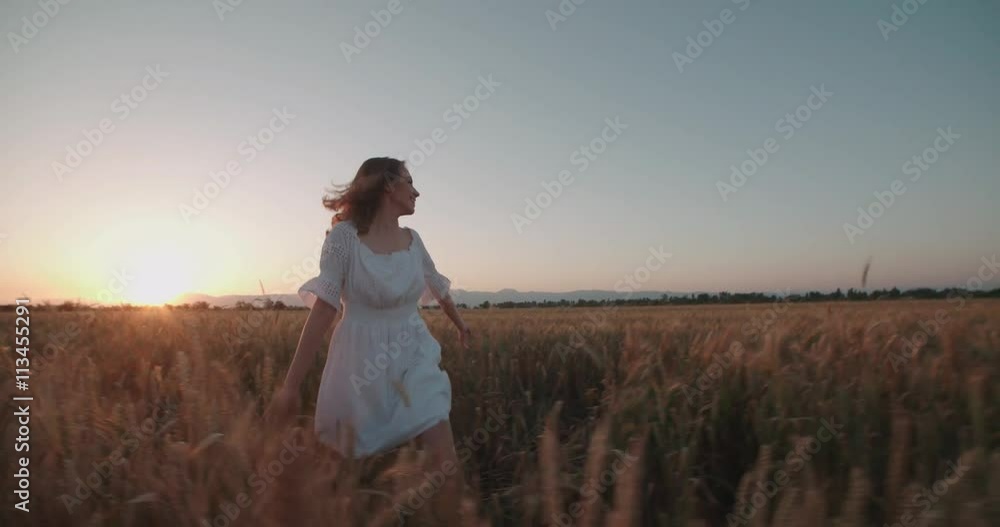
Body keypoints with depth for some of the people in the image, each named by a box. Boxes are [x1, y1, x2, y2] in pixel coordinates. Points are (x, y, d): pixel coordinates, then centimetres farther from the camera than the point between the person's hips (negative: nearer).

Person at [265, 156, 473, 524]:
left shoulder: (412, 240, 6)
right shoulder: (345, 236, -10)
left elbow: (438, 288, 24)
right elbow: (323, 310, -14)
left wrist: (461, 326, 40)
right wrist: (291, 384, -16)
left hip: (415, 363, 4)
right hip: (363, 365, -4)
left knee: (446, 467, -4)